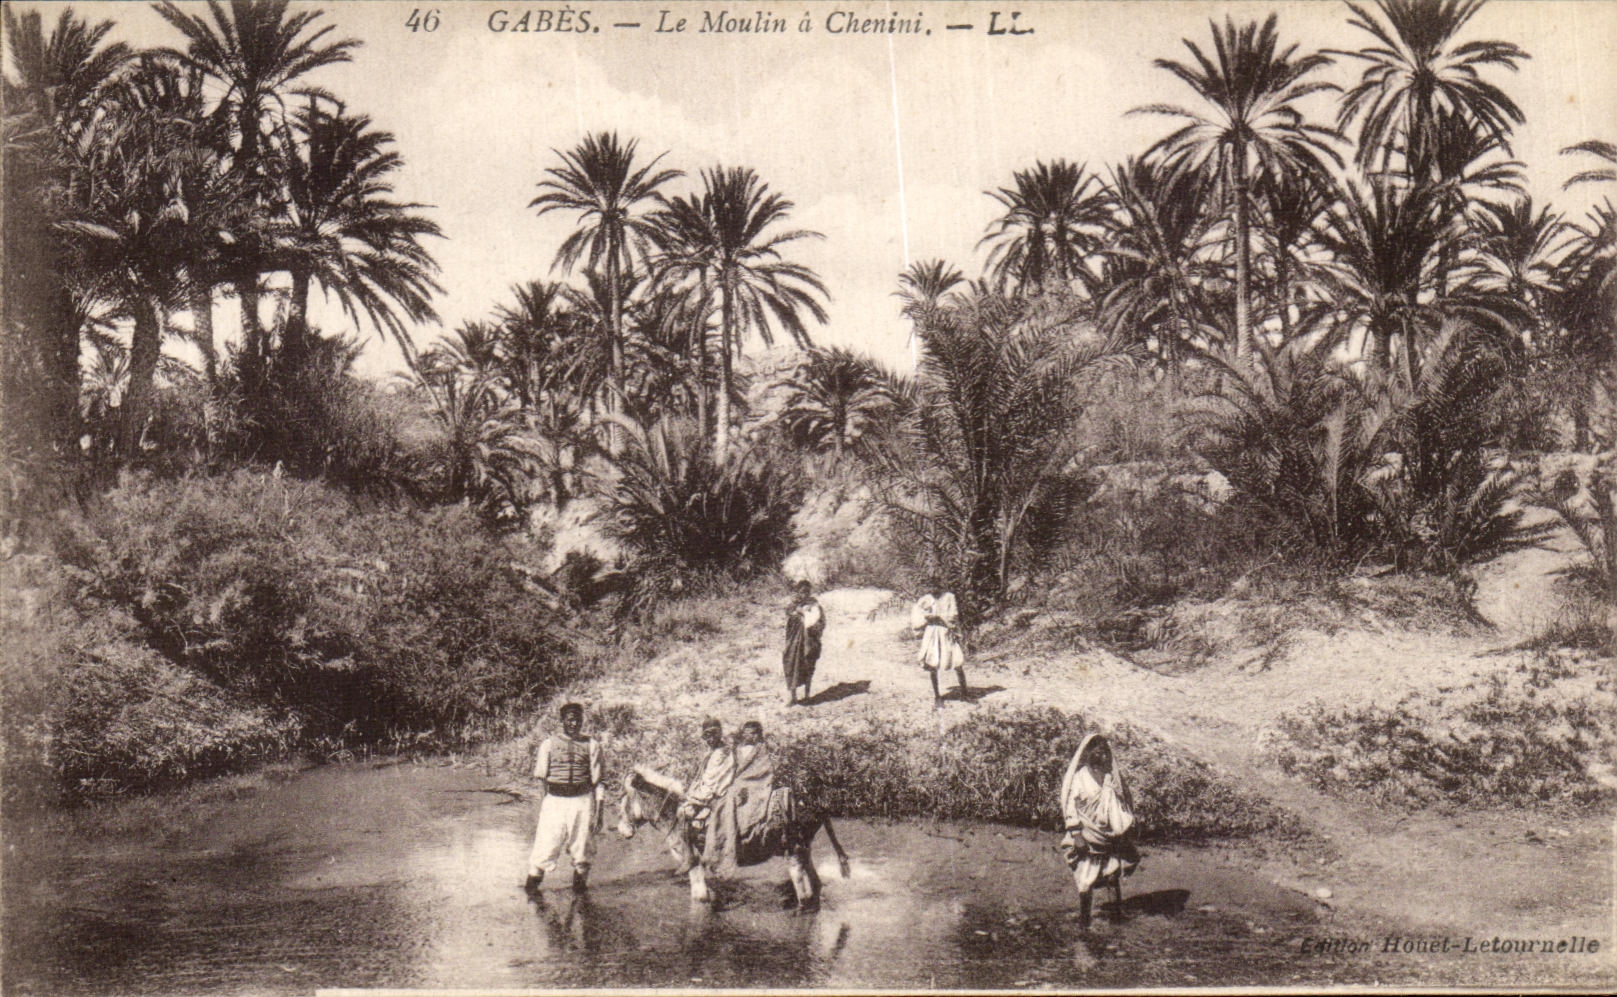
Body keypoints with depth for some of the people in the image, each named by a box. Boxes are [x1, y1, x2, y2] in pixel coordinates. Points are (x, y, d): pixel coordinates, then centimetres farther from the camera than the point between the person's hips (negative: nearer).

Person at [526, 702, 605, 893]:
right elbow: (542, 779, 5)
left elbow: (596, 782, 7)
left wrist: (598, 813, 3)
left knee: (581, 852, 6)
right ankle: (530, 891, 8)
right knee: (545, 849, -5)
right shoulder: (548, 744, 4)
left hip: (582, 802, 1)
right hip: (554, 802, -1)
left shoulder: (591, 745, 6)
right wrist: (541, 811, -1)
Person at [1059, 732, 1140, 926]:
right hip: (1088, 837, -3)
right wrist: (1076, 834, -15)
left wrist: (1129, 831, 9)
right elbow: (1070, 805, -8)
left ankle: (1119, 912, 15)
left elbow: (1125, 803, 14)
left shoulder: (1112, 775, 7)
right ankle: (1083, 916, 8)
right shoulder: (1079, 776, -5)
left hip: (1111, 836, 3)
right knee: (1086, 880, -2)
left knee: (1114, 877, 6)